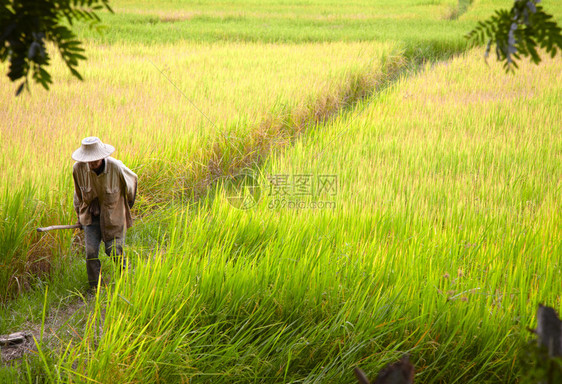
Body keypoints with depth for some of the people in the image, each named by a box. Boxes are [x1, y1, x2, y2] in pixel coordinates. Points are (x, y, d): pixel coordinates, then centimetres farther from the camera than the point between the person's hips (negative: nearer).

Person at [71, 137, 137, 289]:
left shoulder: (116, 168, -24)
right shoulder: (78, 168, -16)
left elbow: (132, 181, -1)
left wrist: (126, 208, 13)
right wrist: (80, 215, 14)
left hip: (113, 216, -2)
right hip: (91, 216, 2)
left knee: (114, 251, 3)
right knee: (91, 252, -4)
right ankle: (95, 288, 12)